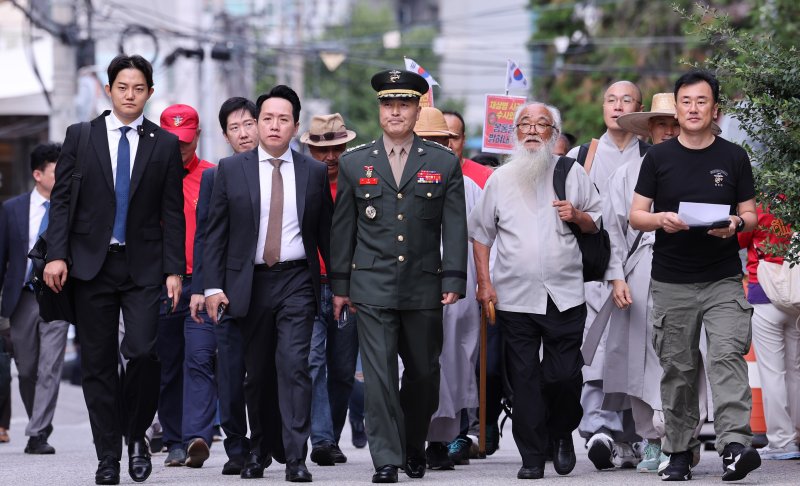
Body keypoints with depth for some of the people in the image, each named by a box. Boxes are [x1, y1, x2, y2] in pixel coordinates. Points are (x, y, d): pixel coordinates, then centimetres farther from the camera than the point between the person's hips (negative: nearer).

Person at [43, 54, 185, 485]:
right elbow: (62, 199, 4)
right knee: (97, 364, 2)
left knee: (143, 352, -16)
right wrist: (56, 255, -7)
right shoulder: (80, 137, 6)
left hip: (144, 267, -1)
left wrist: (174, 270, -3)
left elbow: (173, 212, 4)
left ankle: (136, 433, 8)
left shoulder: (165, 144, 6)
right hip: (91, 265, 1)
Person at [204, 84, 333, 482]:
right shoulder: (231, 170, 4)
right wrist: (213, 286, -4)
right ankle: (259, 451, 24)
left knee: (294, 366, -13)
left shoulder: (315, 172, 6)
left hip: (297, 282, -1)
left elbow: (326, 232, 9)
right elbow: (215, 233, 3)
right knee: (257, 372, 8)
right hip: (249, 282, 1)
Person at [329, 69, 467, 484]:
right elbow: (343, 228, 9)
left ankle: (413, 445, 31)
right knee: (379, 374, -7)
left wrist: (453, 281, -6)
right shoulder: (354, 163, 7)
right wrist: (339, 285, 7)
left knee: (423, 372, 10)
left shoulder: (444, 163, 5)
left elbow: (454, 228, 2)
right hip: (372, 287, -1)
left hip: (424, 288, 1)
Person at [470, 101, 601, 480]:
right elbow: (481, 233, 12)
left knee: (565, 376, -2)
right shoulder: (500, 179, 9)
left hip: (564, 296, 0)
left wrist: (578, 216, -8)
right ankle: (532, 458, 4)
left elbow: (596, 223, 14)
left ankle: (562, 434, 25)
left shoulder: (572, 174, 7)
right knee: (524, 379, -1)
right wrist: (484, 283, 4)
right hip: (515, 297, 1)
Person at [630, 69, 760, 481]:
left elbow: (751, 215, 8)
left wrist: (736, 224, -15)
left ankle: (735, 446, -26)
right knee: (677, 369, 4)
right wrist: (661, 219, -16)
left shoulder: (733, 157, 7)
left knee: (728, 356, -16)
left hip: (723, 280, -1)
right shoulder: (658, 157, 7)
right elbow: (635, 216, 6)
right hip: (672, 283, 1)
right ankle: (679, 452, 12)